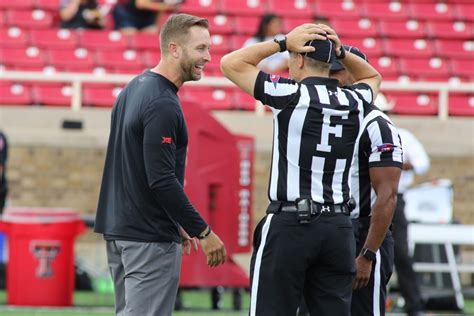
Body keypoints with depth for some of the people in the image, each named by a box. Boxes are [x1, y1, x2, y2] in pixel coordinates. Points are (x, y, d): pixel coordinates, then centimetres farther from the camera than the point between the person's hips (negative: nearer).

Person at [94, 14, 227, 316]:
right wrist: (203, 231, -17)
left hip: (117, 229, 10)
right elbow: (162, 180, -23)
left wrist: (175, 222, 24)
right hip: (151, 239, -10)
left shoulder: (133, 90, 13)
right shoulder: (163, 104, -18)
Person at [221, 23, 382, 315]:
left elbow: (231, 63, 0)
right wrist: (341, 52, 14)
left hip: (289, 225, -5)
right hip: (339, 226, 5)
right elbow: (373, 77, 31)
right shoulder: (355, 102, 5)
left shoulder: (292, 96, -9)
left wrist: (283, 42, 2)